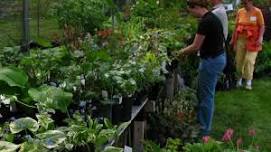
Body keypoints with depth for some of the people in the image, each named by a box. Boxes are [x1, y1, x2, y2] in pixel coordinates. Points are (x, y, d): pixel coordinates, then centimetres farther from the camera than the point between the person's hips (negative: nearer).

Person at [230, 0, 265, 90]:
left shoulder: (257, 12, -7)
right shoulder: (240, 12, 3)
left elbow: (262, 26, -6)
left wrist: (260, 38, -18)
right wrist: (233, 39, 9)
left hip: (253, 41, -3)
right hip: (241, 40, 3)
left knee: (249, 60, -7)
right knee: (239, 60, 5)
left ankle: (249, 82, 3)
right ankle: (239, 78, 24)